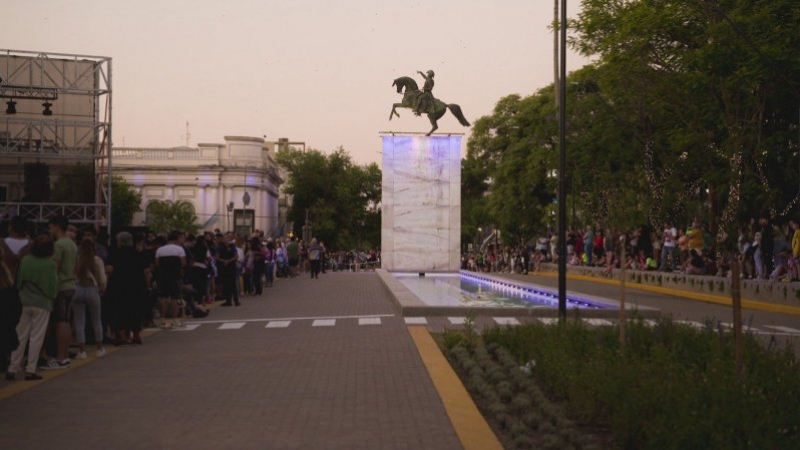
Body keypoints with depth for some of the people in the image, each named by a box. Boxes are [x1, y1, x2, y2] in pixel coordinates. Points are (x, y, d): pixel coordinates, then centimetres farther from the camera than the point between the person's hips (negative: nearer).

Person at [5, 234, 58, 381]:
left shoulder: (25, 260, -1)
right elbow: (53, 287, -8)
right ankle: (30, 370, 2)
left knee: (20, 337, 10)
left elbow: (18, 282, 6)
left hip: (25, 303, 3)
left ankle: (12, 369, 10)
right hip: (42, 304, -3)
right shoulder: (50, 264, -11)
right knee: (36, 338, 2)